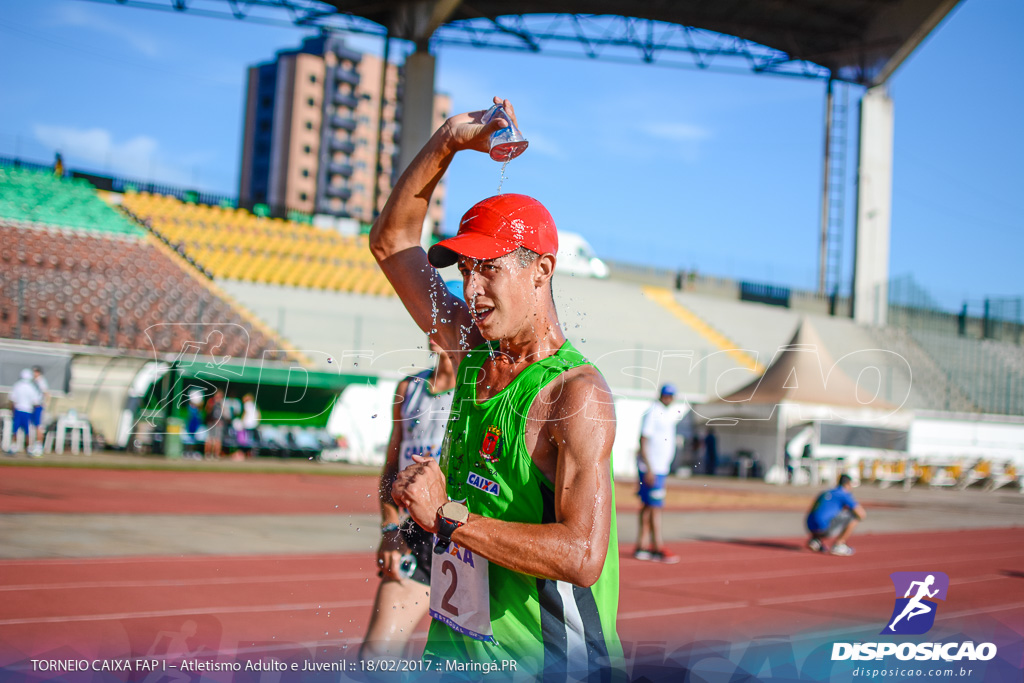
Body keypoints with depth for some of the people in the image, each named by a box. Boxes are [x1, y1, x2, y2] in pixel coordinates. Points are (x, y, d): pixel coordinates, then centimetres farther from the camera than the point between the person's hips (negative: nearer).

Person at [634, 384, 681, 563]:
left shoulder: (670, 414, 15)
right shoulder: (652, 413, -12)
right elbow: (643, 441, -15)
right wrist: (649, 468, -20)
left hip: (661, 468, 9)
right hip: (651, 468, -9)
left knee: (647, 507, 9)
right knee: (655, 507, -8)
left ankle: (642, 545, 12)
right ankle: (658, 548, -6)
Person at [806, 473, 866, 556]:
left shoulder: (826, 493, 26)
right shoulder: (845, 495, 3)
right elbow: (862, 514, 1)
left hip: (811, 529, 8)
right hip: (824, 527, -8)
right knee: (855, 515, 3)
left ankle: (815, 539, 12)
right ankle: (838, 545, 2)